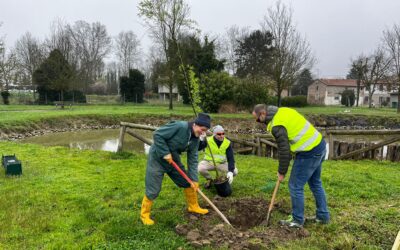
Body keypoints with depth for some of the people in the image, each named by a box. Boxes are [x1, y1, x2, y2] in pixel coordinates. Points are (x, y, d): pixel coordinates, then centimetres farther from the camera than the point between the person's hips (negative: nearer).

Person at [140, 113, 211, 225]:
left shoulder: (195, 139, -5)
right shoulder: (179, 126, -29)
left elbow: (193, 160, -2)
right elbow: (157, 134, -28)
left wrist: (194, 179, -7)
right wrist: (165, 153, -26)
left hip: (173, 160, 8)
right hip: (157, 158, -7)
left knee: (188, 182, 11)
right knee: (153, 190, -4)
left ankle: (193, 206, 30)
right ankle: (144, 214, 17)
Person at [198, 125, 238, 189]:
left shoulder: (227, 143, -11)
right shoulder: (208, 140, -15)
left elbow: (230, 158, -16)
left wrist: (230, 171, -30)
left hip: (222, 163, 1)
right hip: (209, 162, -1)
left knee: (234, 171, -22)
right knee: (200, 168, -31)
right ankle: (209, 179, 4)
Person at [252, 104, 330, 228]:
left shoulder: (277, 125, -18)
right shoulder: (283, 110, 9)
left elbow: (284, 150, -15)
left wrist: (281, 172, -2)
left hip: (309, 152, -10)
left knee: (295, 185, 2)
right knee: (315, 183, 21)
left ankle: (297, 220, 16)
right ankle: (323, 216, 34)